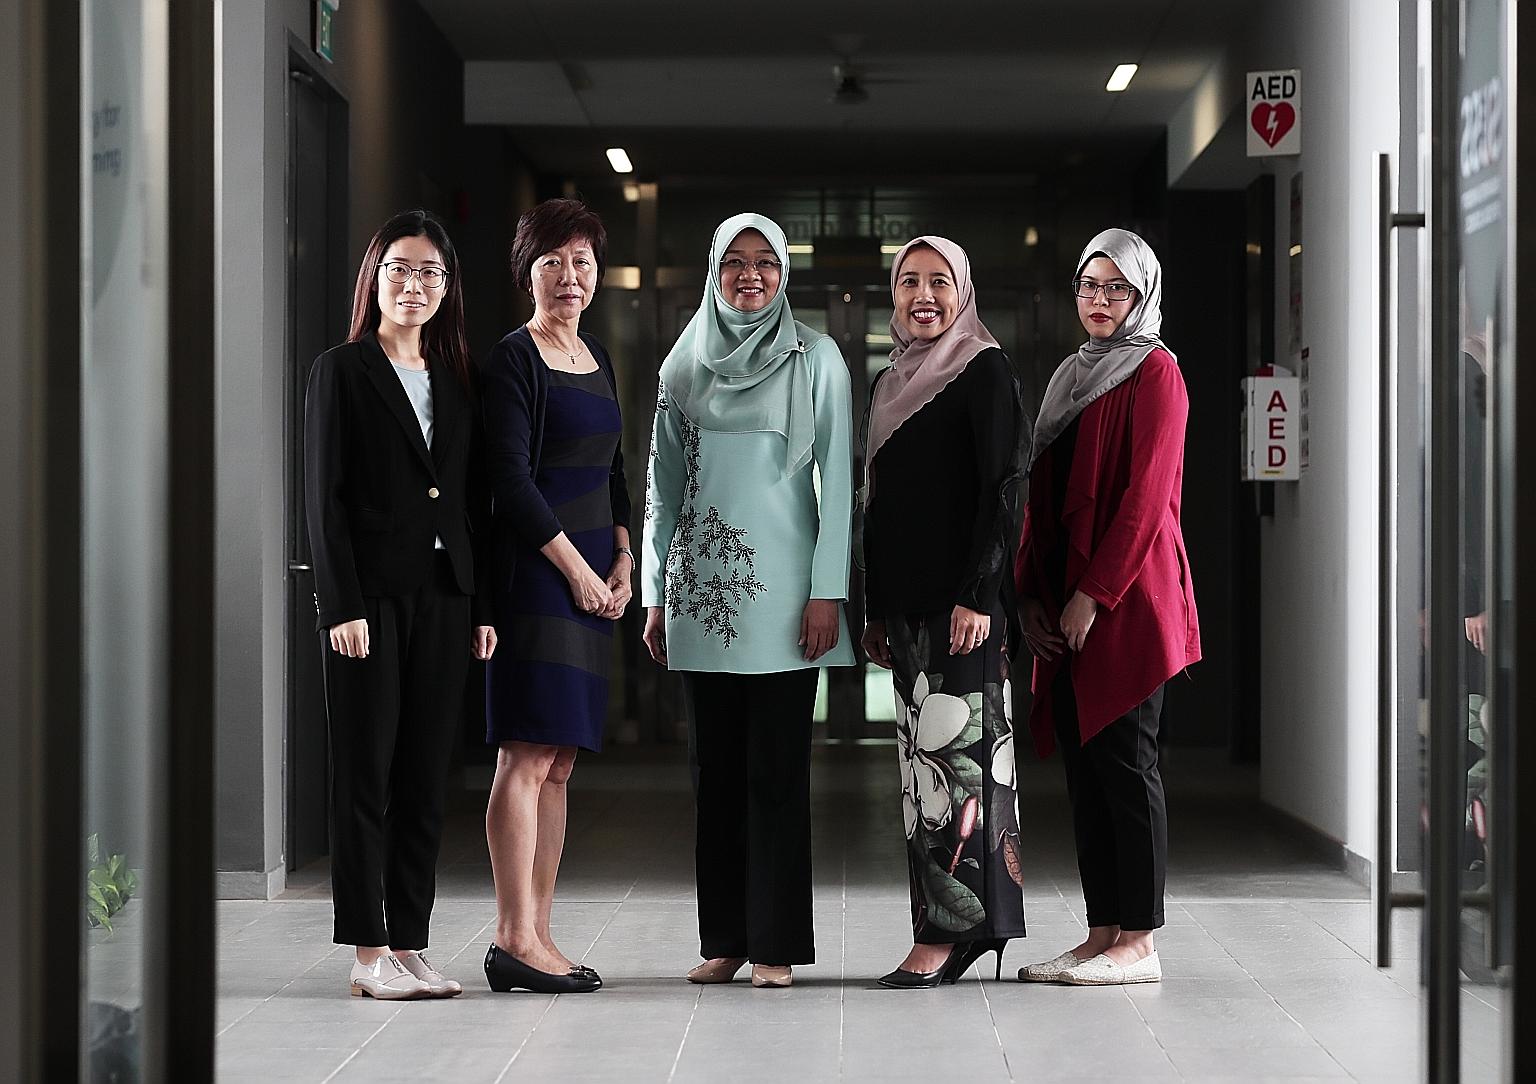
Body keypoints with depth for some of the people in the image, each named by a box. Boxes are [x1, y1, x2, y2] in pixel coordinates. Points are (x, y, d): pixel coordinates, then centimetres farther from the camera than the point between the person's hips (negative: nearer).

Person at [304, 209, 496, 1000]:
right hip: (370, 594, -5)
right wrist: (342, 605, -14)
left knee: (426, 777, 6)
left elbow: (473, 500, 14)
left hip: (442, 598, 5)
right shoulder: (342, 371, 0)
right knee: (366, 773, -1)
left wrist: (480, 606, 7)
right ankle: (369, 953, 3)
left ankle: (410, 943, 11)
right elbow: (324, 496, -6)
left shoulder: (455, 379, 14)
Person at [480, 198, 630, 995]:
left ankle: (537, 932, 10)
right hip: (536, 572, -8)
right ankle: (515, 938, -10)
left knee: (559, 762, 7)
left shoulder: (596, 358, 18)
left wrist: (623, 557, 7)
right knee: (528, 755, -10)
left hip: (591, 578, 8)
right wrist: (576, 567, -12)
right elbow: (512, 480, -12)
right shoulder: (514, 360, -6)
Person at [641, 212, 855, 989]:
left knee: (776, 767, -3)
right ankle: (723, 940, 13)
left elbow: (837, 479, -3)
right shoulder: (684, 364, 12)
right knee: (714, 767, 6)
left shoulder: (815, 359, 1)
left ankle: (776, 944, 2)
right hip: (702, 588, 4)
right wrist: (655, 593, 9)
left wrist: (827, 590, -10)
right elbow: (664, 485, 14)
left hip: (779, 584, -4)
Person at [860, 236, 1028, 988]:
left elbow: (1002, 489, -12)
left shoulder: (984, 372, -5)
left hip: (961, 601, -8)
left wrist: (978, 595, -19)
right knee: (925, 757, 7)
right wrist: (874, 609, 17)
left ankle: (948, 932, -9)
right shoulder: (889, 383, 18)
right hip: (906, 602, 8)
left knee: (953, 752, -9)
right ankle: (961, 926, 11)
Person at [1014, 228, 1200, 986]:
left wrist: (1093, 595, -17)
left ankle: (1138, 944, -2)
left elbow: (1145, 497, -13)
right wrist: (1030, 595, 7)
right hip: (1067, 608, 8)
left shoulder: (1153, 373, -5)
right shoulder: (1073, 378, 19)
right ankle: (1103, 934, 11)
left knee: (1124, 761, -6)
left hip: (1125, 605, -8)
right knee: (1082, 765, 7)